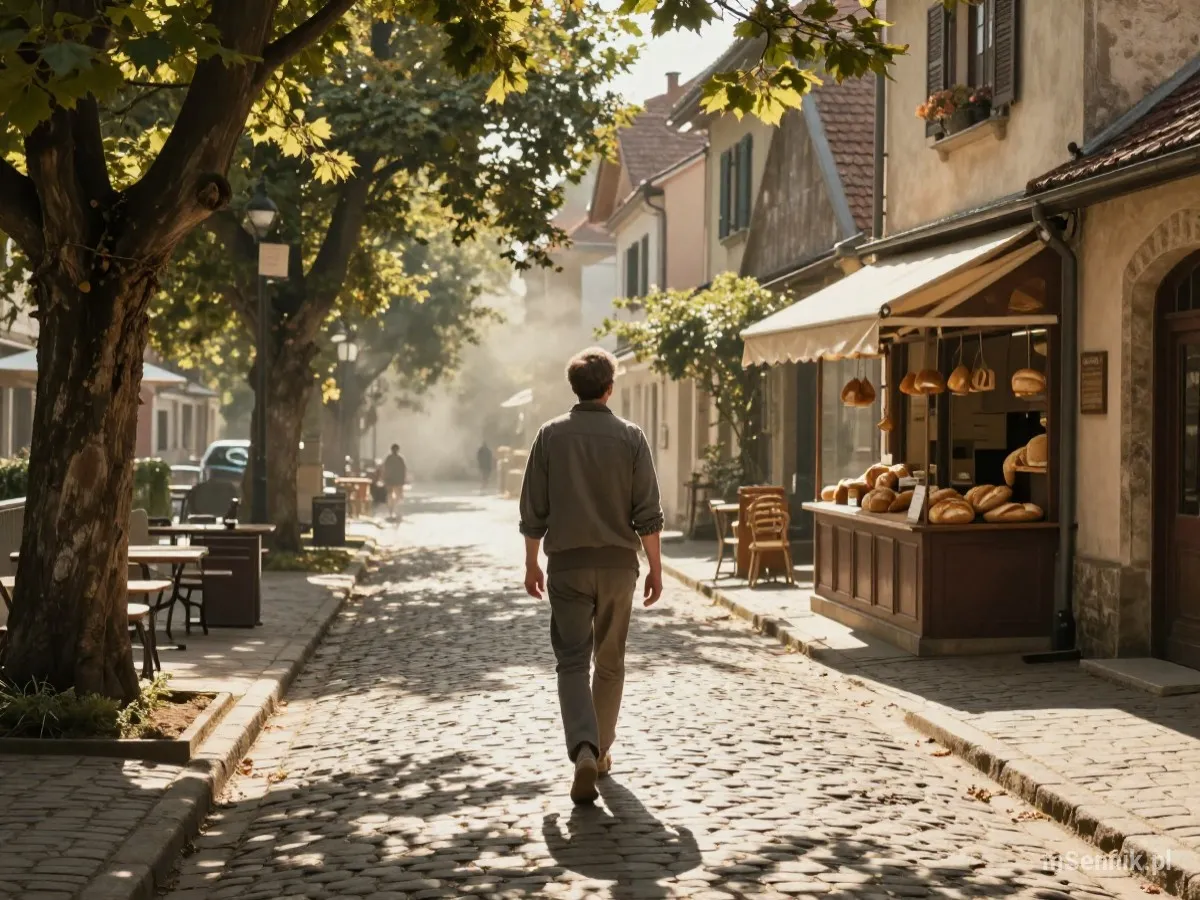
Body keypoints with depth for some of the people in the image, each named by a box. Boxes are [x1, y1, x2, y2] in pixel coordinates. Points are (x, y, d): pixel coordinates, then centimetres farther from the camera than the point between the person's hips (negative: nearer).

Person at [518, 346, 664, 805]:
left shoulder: (551, 435, -1)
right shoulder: (631, 437, -2)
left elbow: (533, 510, 1)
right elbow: (648, 513, -4)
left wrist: (531, 563, 12)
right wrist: (656, 568, 4)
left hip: (567, 563, -1)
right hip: (617, 562, 1)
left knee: (572, 661, -2)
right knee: (610, 661, 15)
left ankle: (584, 751, -22)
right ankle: (601, 750, 25)